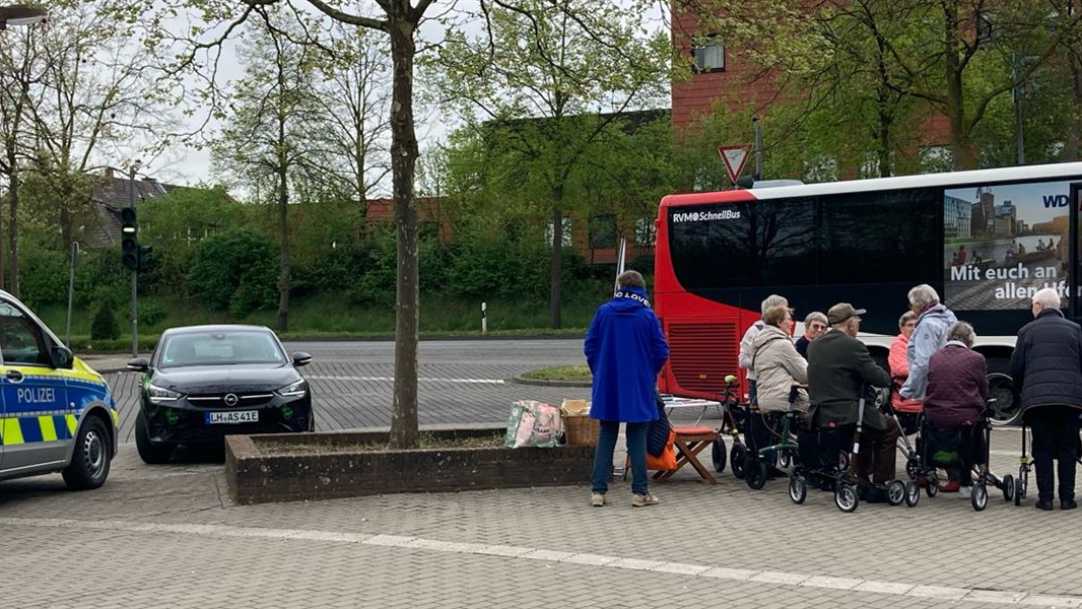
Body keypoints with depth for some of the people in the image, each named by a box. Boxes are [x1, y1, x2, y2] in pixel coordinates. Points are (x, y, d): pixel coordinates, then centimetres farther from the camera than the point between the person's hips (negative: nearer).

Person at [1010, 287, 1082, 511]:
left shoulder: (1027, 331, 7)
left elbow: (1016, 368, 6)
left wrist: (1023, 390, 23)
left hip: (1036, 398, -1)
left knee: (1042, 449, 5)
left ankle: (1045, 498, 2)